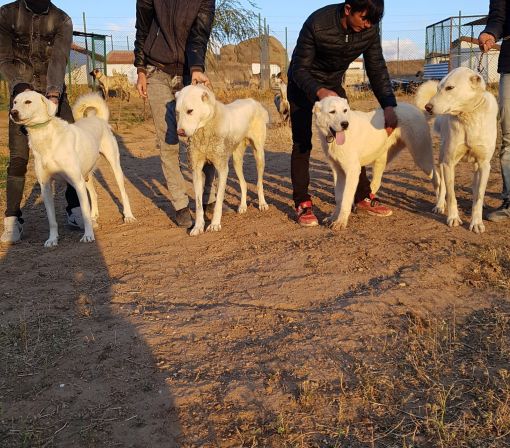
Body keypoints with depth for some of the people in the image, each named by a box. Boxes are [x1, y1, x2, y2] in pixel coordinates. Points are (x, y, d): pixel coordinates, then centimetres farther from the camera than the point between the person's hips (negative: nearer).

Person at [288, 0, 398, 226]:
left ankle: (363, 196, 9)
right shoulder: (317, 24, -31)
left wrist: (389, 105, -23)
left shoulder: (369, 29, -17)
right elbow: (299, 69, -25)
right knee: (302, 143, -10)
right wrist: (319, 91, -44)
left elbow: (377, 69, -10)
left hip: (333, 85, 5)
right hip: (303, 85, -4)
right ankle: (302, 204, -5)